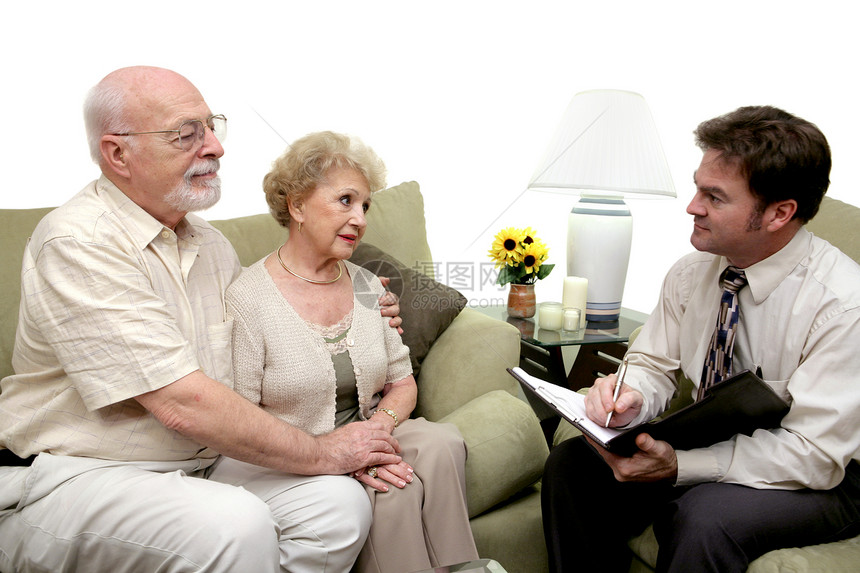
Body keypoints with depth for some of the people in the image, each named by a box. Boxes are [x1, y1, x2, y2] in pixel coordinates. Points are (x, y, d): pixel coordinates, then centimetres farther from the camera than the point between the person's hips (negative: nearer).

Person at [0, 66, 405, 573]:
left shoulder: (213, 245, 11)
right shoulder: (78, 242, -16)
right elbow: (182, 404, -23)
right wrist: (323, 453, -15)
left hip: (198, 471, 7)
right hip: (74, 482, -7)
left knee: (340, 502, -15)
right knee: (236, 526, -33)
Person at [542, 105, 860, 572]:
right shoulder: (690, 273, -5)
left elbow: (814, 455, -23)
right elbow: (654, 366, 4)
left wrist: (677, 466, -31)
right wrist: (628, 396, -21)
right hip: (709, 446, 6)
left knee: (706, 516, -35)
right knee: (572, 464, -13)